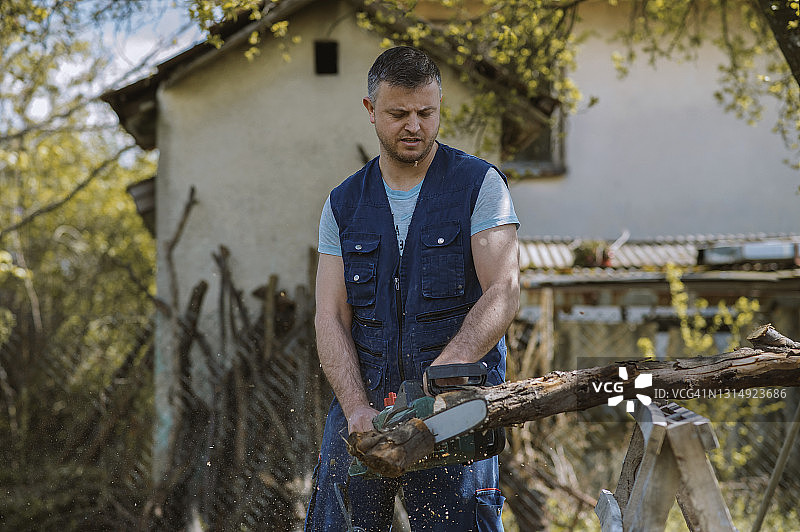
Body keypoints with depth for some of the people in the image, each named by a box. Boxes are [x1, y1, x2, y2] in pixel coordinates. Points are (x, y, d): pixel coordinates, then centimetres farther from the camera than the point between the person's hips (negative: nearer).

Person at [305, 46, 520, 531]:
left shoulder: (479, 185, -1)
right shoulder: (343, 205, 10)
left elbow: (504, 293, -11)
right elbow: (332, 319, 2)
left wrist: (445, 368, -26)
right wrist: (357, 407, -14)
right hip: (364, 402, 4)